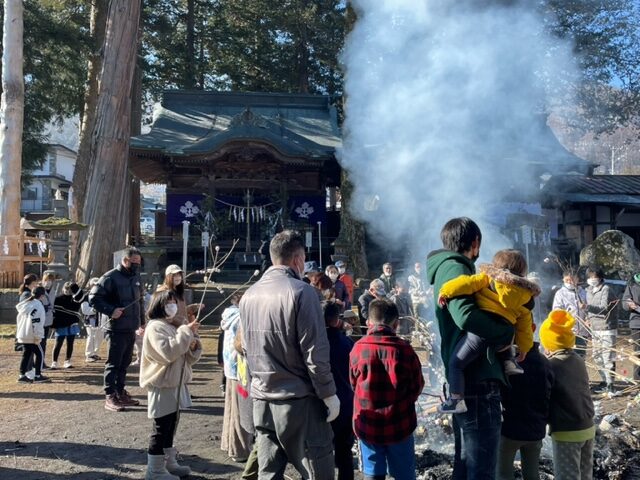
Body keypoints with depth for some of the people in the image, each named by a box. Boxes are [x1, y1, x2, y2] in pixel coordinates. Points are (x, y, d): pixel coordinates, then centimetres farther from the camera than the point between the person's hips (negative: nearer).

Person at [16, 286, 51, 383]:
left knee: (26, 355, 14)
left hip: (22, 335, 8)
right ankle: (38, 376, 2)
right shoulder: (38, 306, -14)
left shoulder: (25, 304, 13)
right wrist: (38, 337, -15)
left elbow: (19, 319, 17)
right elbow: (37, 323, -20)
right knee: (39, 354, 1)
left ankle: (22, 375, 14)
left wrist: (18, 334, 22)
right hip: (31, 336, -8)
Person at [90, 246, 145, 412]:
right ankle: (110, 397, 5)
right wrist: (110, 310, -21)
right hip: (117, 329, -7)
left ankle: (121, 392, 25)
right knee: (113, 363, -2)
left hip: (131, 329, 7)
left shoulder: (136, 277, 12)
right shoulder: (111, 277, -11)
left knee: (124, 363, 15)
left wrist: (142, 321, 20)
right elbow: (93, 297, -13)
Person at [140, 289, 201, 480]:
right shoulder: (155, 327, -13)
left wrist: (193, 346, -6)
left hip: (177, 384, 9)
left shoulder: (176, 326, 15)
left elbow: (189, 357, 16)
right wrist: (186, 332, -25)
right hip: (162, 386, -9)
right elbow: (168, 352, -28)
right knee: (161, 428, -1)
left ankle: (169, 462, 29)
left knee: (170, 426, 17)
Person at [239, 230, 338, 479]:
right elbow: (315, 352, -16)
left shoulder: (249, 295, 7)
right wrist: (329, 394, -7)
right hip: (298, 400, -6)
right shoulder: (301, 292, -14)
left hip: (261, 400, 6)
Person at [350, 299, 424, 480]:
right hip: (399, 424, -1)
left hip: (367, 425, 1)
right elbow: (417, 386, -1)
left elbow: (354, 383, 4)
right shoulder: (404, 349, -14)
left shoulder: (358, 348, -11)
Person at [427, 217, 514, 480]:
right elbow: (465, 315, -28)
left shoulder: (447, 268, 19)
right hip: (477, 381, -10)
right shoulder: (454, 268, -11)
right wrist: (508, 332, -14)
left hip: (464, 382, 10)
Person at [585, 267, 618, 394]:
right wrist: (588, 318, 5)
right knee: (597, 357, 12)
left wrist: (587, 307, -33)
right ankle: (605, 381, 25)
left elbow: (604, 309, -22)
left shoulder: (606, 289, -13)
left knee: (608, 357, -5)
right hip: (594, 328, 7)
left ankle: (610, 384, 4)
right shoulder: (589, 291, 10)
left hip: (607, 328, -7)